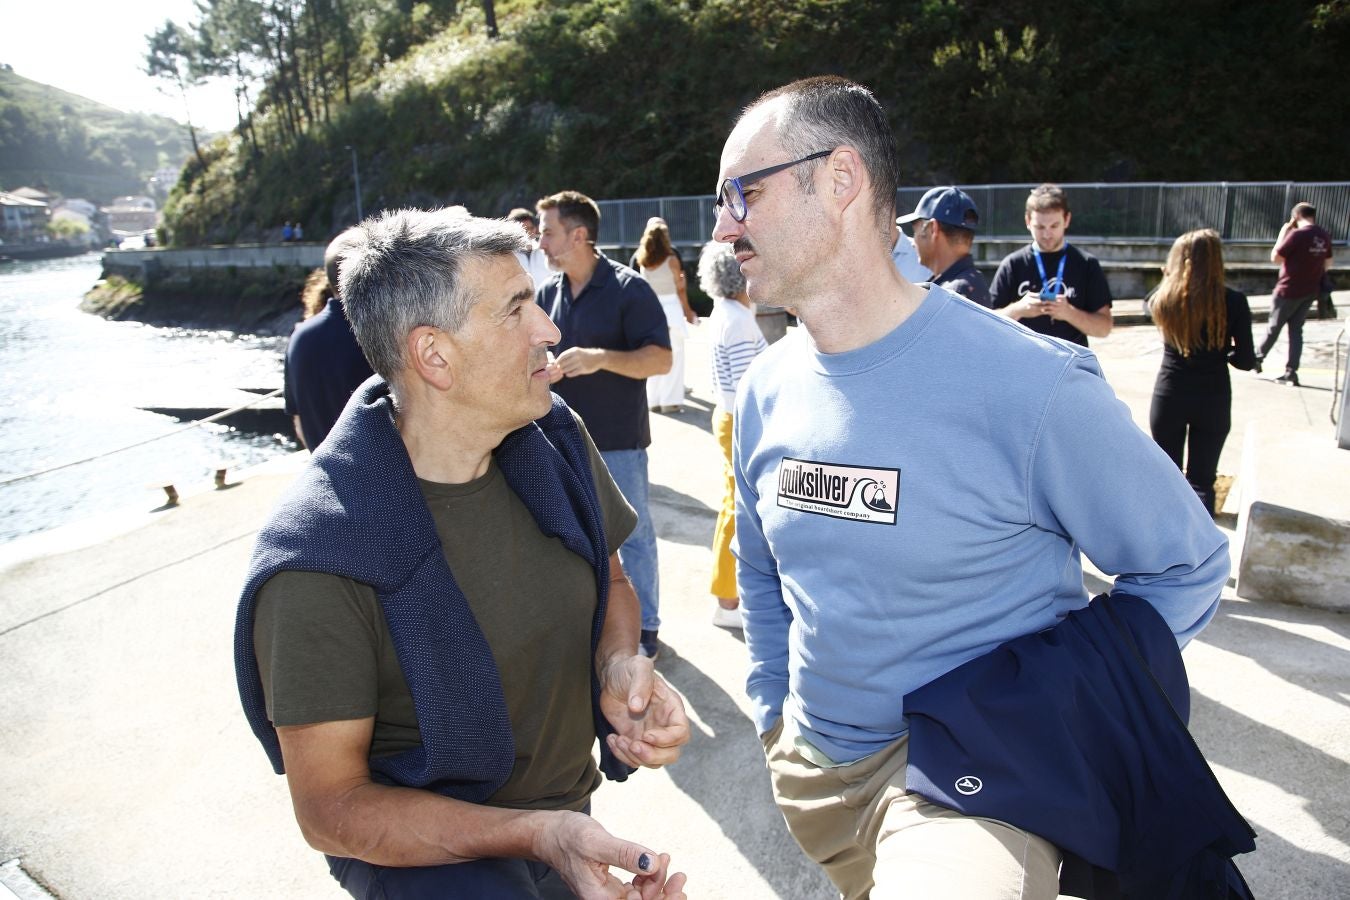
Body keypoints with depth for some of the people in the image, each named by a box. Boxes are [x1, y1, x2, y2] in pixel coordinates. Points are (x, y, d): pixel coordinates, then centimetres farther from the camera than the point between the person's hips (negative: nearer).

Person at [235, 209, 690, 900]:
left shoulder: (555, 439, -10)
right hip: (420, 842, -5)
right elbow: (330, 808, -20)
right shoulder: (321, 562, -27)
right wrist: (536, 835, -32)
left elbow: (608, 579, 6)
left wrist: (620, 664, -16)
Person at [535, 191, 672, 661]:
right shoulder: (548, 293, 7)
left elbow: (660, 358, -14)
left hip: (618, 438, -6)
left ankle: (644, 626, 21)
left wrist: (601, 358, -27)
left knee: (632, 534, 6)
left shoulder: (629, 288, -10)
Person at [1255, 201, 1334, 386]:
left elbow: (1275, 257, -13)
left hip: (1289, 290, -6)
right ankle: (1291, 372, 7)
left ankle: (1258, 358, 26)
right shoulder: (1324, 236, 3)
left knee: (1274, 327, 10)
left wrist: (1283, 232, -5)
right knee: (1296, 330, 10)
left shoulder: (1297, 234, -19)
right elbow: (1327, 264, 12)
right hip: (1310, 291, 6)